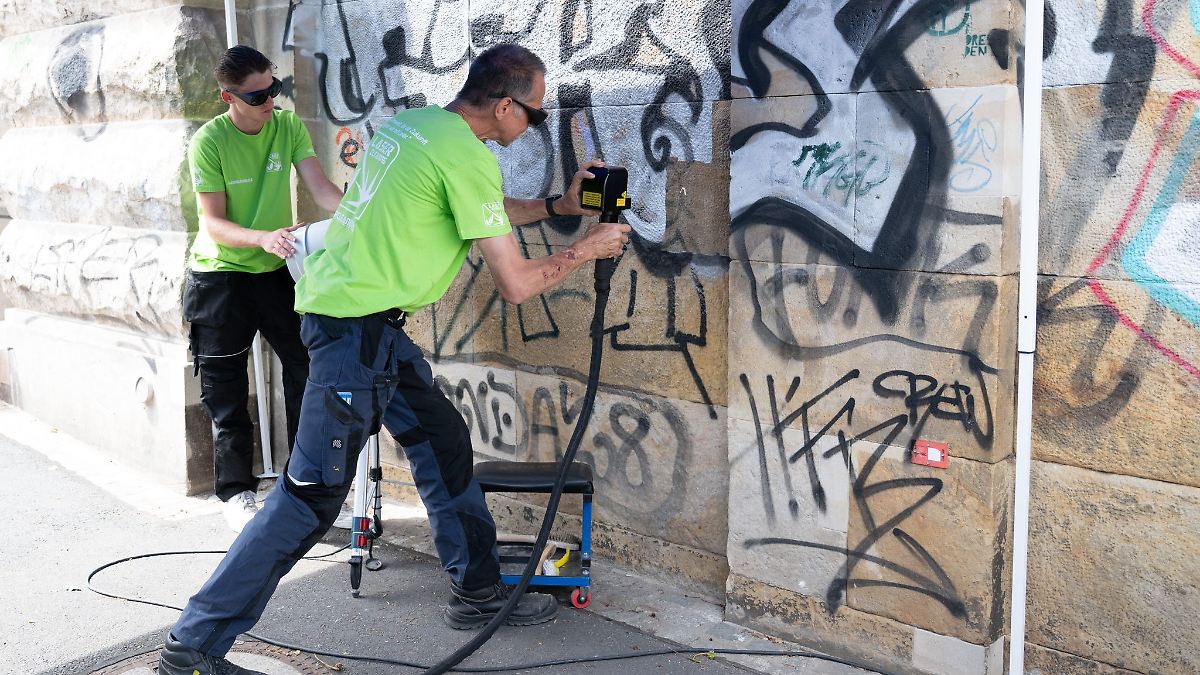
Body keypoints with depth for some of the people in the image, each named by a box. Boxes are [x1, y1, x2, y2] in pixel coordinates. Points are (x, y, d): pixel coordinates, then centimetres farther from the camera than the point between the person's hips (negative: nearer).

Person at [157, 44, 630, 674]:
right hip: (356, 330, -10)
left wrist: (558, 205, 23)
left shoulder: (413, 122, 10)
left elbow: (482, 213, 27)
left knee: (442, 439, 17)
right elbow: (515, 283, -13)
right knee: (313, 493, -5)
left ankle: (478, 592, 28)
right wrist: (586, 249, 3)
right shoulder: (466, 155, -17)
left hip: (358, 317, 10)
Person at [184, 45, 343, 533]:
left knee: (307, 365, 2)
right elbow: (213, 224, -19)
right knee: (226, 388, 3)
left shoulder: (288, 125, -6)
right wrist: (263, 238, -38)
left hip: (276, 270, 4)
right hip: (221, 274, -3)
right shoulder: (209, 142, -17)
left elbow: (321, 189, -15)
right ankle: (236, 492, 17)